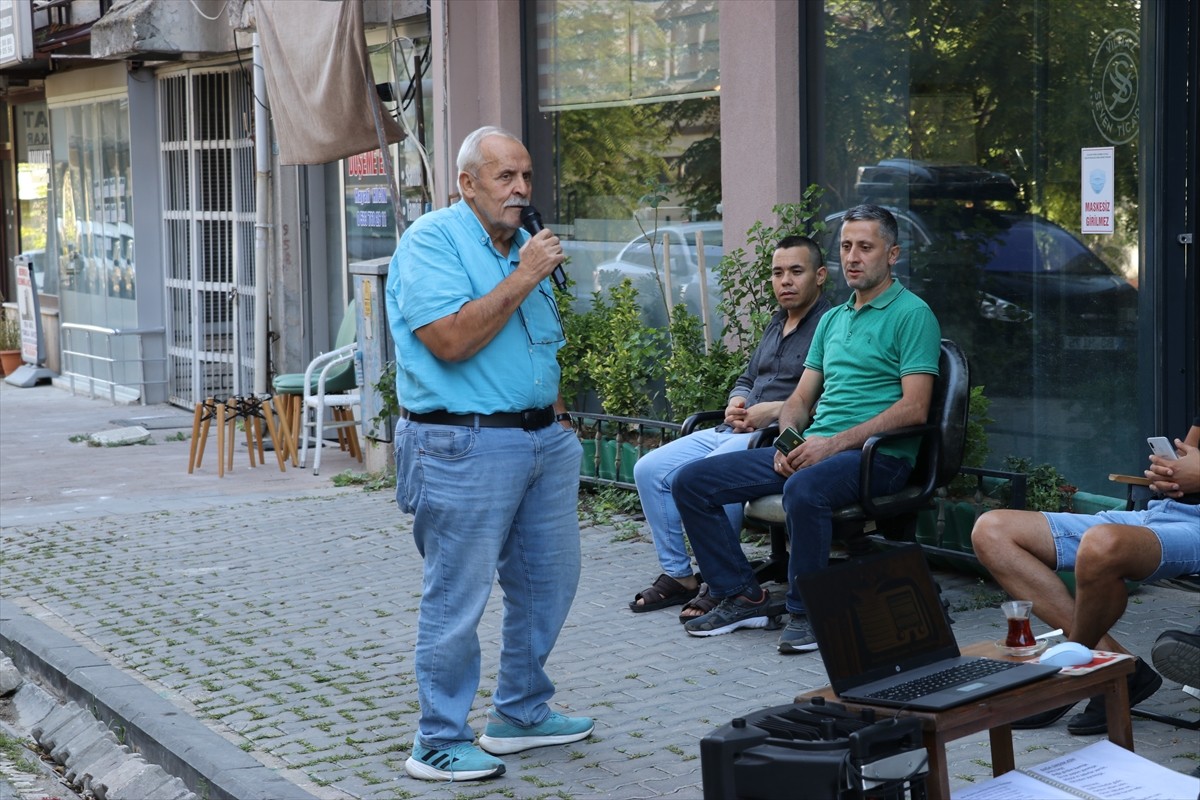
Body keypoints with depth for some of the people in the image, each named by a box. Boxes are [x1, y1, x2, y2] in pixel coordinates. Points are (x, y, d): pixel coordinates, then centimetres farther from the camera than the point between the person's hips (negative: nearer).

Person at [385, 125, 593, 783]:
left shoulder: (524, 243, 16)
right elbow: (450, 340, -22)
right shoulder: (431, 240, -10)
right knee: (456, 599, -3)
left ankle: (521, 712, 30)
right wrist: (524, 278, -18)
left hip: (544, 439, 9)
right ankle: (439, 744, 6)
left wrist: (558, 416, 15)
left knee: (548, 582, 15)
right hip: (466, 445, -8)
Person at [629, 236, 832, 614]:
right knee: (650, 469, -2)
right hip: (736, 430, 9)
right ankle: (678, 576, 3)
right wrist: (736, 403, 6)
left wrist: (777, 409, -19)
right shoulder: (776, 325, 23)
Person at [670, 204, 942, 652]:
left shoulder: (912, 314, -3)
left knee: (804, 490, -41)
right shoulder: (832, 320, 22)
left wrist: (835, 443, -19)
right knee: (692, 481, -3)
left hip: (877, 454, -8)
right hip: (813, 448, 8)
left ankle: (806, 611, -21)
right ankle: (741, 596, 3)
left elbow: (914, 407, -13)